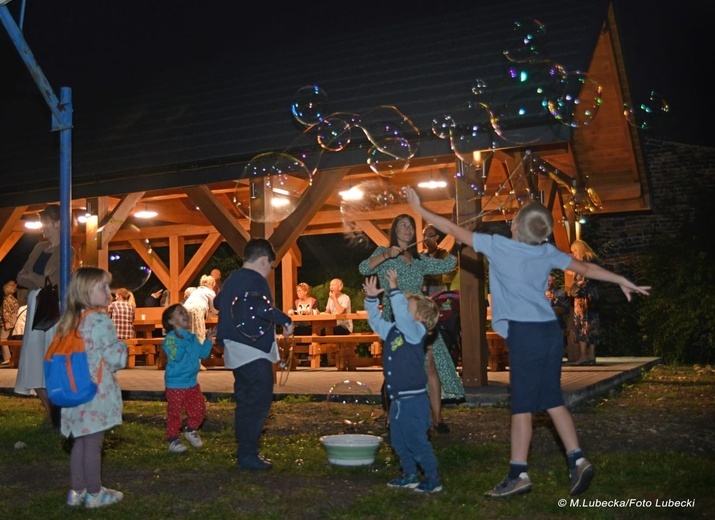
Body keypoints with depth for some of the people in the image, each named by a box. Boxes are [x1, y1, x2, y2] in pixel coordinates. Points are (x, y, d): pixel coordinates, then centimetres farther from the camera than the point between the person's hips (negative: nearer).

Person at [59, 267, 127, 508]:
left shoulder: (70, 321, 9)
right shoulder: (101, 321, -16)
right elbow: (117, 360, -16)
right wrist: (121, 345, 4)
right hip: (98, 392, -8)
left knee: (80, 442, 17)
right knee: (93, 444, 3)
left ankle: (77, 491, 26)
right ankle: (95, 494, 15)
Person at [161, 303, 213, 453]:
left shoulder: (192, 337, 8)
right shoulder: (171, 338, -15)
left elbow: (203, 353, 13)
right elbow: (175, 356, -28)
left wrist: (208, 340, 4)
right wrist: (181, 340, -35)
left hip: (192, 382, 7)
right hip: (175, 384, -7)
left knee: (199, 409, 10)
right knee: (174, 413, 3)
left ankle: (191, 431, 32)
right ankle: (173, 439, 18)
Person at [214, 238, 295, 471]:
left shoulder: (232, 279, 14)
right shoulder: (256, 281, -14)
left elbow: (218, 302, 30)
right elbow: (263, 308, -30)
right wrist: (286, 320, -18)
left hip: (236, 351, 10)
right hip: (253, 351, -10)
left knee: (246, 401, 15)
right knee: (260, 401, -6)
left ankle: (245, 451, 22)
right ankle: (248, 455, -6)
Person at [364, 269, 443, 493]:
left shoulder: (416, 332, -13)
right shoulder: (393, 331, 10)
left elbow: (402, 316, -29)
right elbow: (376, 321, 18)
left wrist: (394, 288, -29)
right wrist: (372, 298, 6)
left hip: (414, 399, -9)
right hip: (398, 400, 9)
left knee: (417, 442, -2)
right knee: (398, 442, 17)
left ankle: (433, 480, 10)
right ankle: (409, 476, 31)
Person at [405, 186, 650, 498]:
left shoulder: (498, 245, -5)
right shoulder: (548, 252, 10)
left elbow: (453, 230, 1)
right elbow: (585, 269, 19)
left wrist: (419, 208, 10)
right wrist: (623, 282, 32)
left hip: (524, 334, -6)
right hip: (550, 331, 6)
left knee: (522, 406, -2)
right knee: (552, 401, 14)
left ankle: (518, 474, 4)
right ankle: (577, 461, 11)